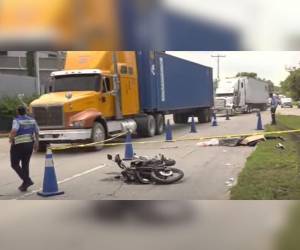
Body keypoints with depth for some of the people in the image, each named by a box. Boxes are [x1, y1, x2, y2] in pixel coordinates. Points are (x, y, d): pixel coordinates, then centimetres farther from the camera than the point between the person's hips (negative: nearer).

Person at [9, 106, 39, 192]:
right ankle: (24, 186, 15)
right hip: (29, 145, 6)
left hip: (18, 145, -6)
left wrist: (11, 139, -13)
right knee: (25, 165, 15)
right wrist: (36, 141, 28)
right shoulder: (32, 120, 4)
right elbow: (37, 132, 13)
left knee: (15, 164, 8)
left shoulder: (17, 121, -14)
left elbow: (14, 131, -32)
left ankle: (27, 180, -5)